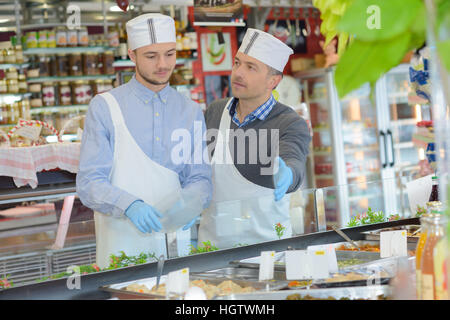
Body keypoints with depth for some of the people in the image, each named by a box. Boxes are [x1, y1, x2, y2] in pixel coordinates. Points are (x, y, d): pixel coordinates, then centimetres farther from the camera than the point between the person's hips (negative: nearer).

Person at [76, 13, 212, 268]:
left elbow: (200, 178, 8)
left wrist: (189, 205, -15)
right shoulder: (105, 107, -2)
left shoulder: (191, 112, 10)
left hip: (176, 245, 3)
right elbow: (89, 183, -8)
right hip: (122, 246, -3)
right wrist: (129, 205, -26)